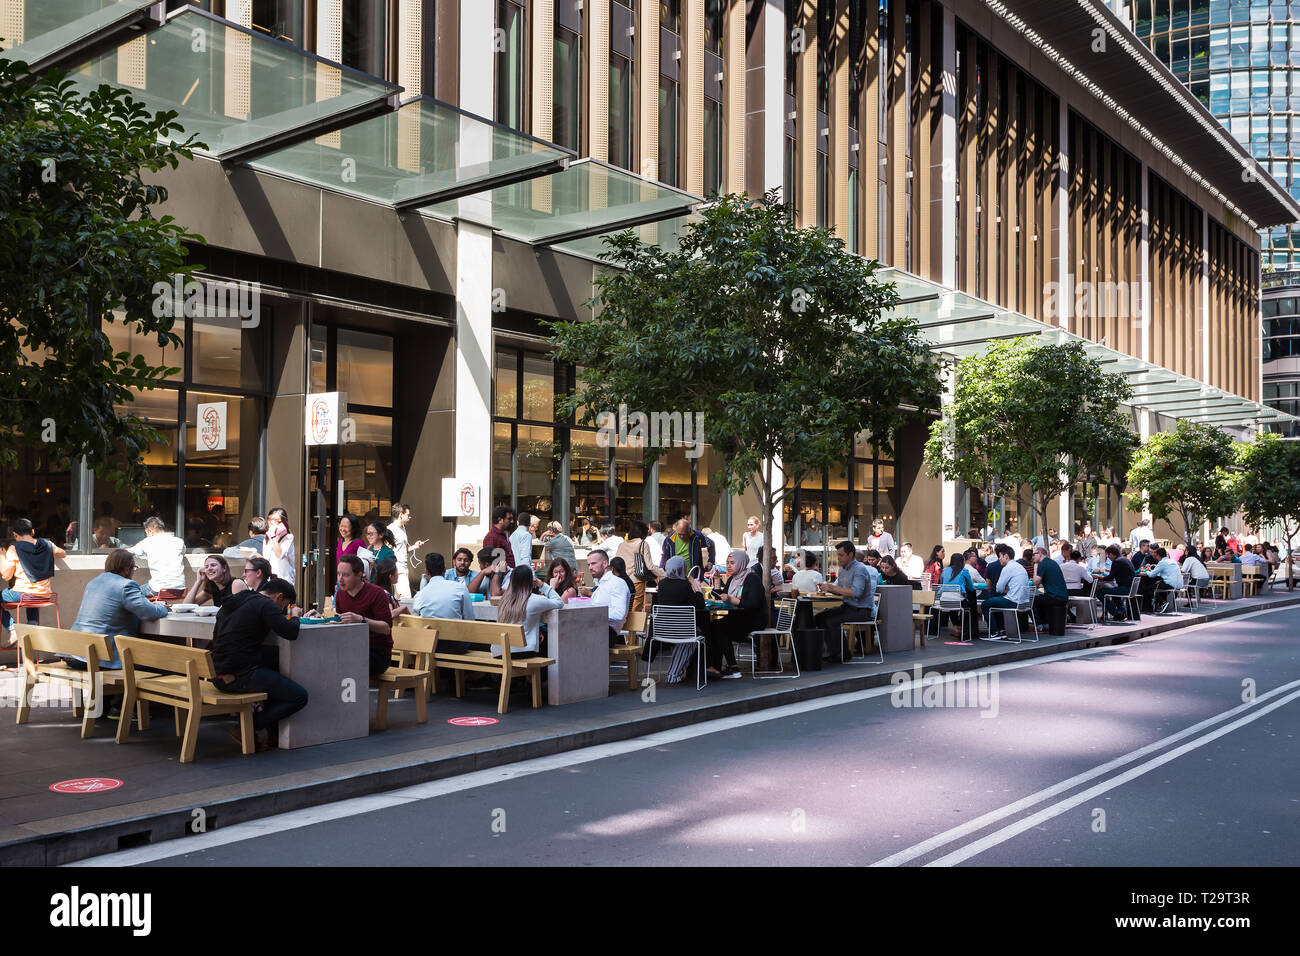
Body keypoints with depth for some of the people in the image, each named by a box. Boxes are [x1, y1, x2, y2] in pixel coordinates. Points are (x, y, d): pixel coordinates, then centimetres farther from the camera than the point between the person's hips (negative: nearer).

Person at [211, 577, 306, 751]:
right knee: (300, 697, -5)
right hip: (240, 676, -9)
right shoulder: (266, 605, -7)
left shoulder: (231, 602, 19)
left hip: (217, 674, 9)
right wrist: (294, 616, 6)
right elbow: (291, 632, -18)